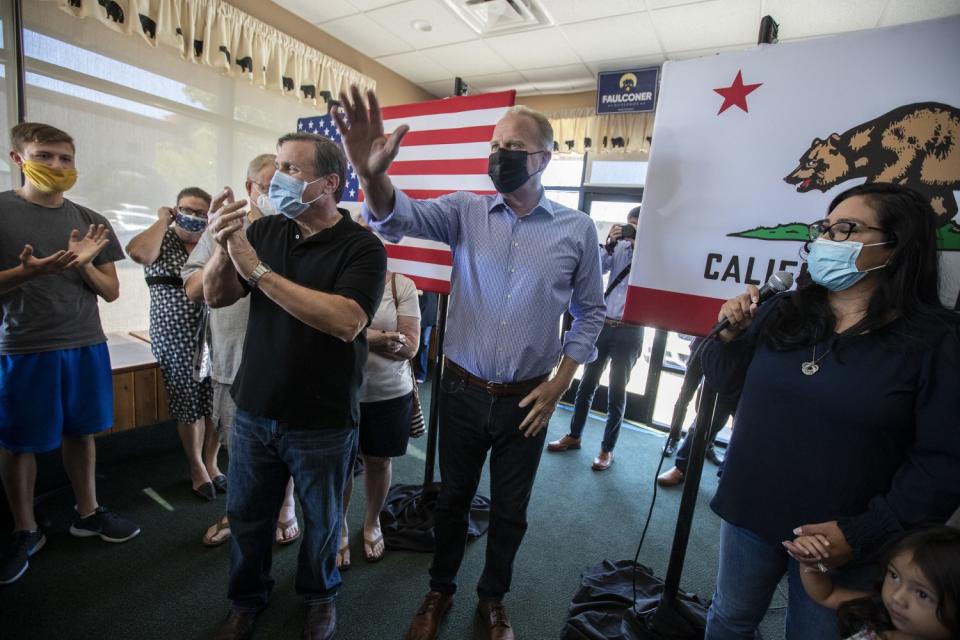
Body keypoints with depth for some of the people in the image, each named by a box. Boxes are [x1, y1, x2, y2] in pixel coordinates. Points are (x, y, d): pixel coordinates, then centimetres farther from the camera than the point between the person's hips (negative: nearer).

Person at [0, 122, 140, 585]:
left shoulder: (91, 221, 6)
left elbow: (111, 292, 5)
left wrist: (86, 264, -13)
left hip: (86, 345, 3)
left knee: (80, 432, 13)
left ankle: (87, 513, 30)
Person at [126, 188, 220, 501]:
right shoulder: (162, 242, 1)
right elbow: (138, 253, -23)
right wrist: (163, 220, -12)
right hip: (176, 342, -2)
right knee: (188, 407, 8)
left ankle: (211, 462, 28)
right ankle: (196, 468, 28)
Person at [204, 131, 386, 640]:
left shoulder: (362, 247, -14)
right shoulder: (264, 231, 2)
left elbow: (346, 321, -29)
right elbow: (215, 297, 2)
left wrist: (259, 271, -28)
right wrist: (222, 248, -18)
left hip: (323, 421, -4)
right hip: (254, 411, 4)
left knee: (321, 518, 17)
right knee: (247, 514, 20)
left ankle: (319, 593, 45)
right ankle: (247, 598, 47)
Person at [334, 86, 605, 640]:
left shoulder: (577, 229, -3)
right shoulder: (466, 211, -3)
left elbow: (590, 312, 3)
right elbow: (399, 217, -20)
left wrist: (560, 382, -4)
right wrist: (373, 174, -42)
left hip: (526, 400, 0)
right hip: (463, 391, 0)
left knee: (510, 510, 18)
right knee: (453, 497, 19)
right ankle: (440, 593, 45)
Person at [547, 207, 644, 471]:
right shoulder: (620, 247, 6)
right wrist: (609, 245, -11)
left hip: (629, 331, -3)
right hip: (602, 325, 3)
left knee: (616, 392, 6)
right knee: (587, 383, 12)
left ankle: (607, 448, 21)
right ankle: (574, 436, 29)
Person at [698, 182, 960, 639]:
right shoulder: (784, 311, -2)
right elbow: (726, 382, 7)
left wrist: (862, 534, -19)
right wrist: (730, 334, -11)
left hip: (840, 538, -2)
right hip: (748, 514, 3)